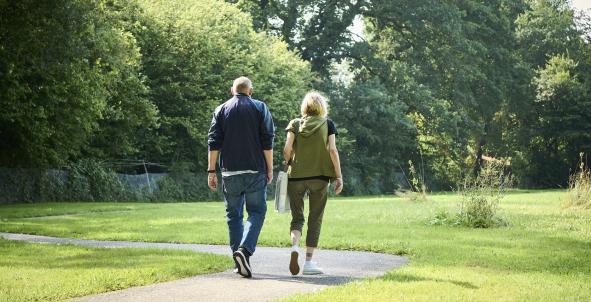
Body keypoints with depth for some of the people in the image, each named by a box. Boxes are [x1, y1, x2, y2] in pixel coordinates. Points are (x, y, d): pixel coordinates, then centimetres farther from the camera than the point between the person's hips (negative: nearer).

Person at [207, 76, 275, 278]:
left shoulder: (221, 110, 7)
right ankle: (245, 249, -21)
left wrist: (211, 171, 3)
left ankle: (239, 261, 10)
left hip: (230, 171, 2)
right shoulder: (260, 108, 4)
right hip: (255, 171, -2)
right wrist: (270, 169, 3)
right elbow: (267, 142, -2)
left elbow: (214, 143, 1)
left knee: (234, 214, 10)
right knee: (256, 212, 2)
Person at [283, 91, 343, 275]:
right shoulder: (327, 124, 3)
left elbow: (287, 149, -6)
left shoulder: (295, 124, 5)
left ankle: (295, 246, -18)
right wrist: (339, 176, -2)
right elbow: (332, 150, -5)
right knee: (315, 219, 7)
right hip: (320, 177, -1)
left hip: (296, 176, 1)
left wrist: (288, 165, 12)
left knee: (297, 217, 11)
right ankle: (309, 262, 4)